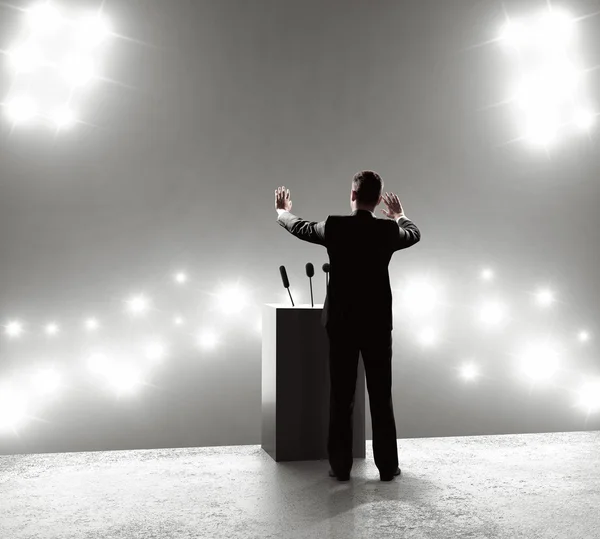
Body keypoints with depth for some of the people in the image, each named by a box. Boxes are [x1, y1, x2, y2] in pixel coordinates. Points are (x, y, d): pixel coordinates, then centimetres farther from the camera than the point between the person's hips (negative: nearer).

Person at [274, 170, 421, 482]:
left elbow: (301, 228, 12)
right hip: (377, 323, 1)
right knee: (381, 397, 7)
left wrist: (282, 211, 35)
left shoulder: (334, 226, -8)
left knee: (341, 397, 6)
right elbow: (414, 234, 19)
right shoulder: (388, 229, -5)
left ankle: (341, 467, 11)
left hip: (341, 322, 0)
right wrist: (399, 215, 40)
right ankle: (387, 466, 13)